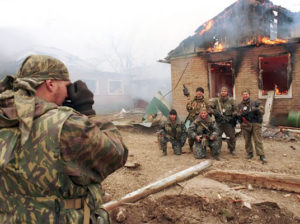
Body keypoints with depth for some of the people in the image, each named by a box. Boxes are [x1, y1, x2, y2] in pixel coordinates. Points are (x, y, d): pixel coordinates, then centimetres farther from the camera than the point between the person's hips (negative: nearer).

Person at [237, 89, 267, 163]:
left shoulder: (255, 103, 7)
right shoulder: (240, 105, 12)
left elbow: (262, 111, 1)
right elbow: (237, 114, 4)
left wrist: (256, 110, -18)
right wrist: (241, 115, -17)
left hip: (255, 124, -2)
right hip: (245, 125, 2)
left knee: (258, 140, -5)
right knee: (247, 140, 7)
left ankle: (261, 155, -1)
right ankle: (249, 153, 21)